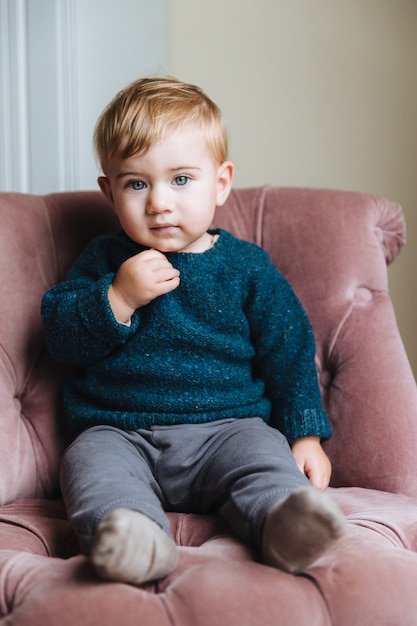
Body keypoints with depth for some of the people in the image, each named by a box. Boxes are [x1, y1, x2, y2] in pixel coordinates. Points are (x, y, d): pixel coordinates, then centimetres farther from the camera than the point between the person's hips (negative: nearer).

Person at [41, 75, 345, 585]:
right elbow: (60, 337, 3)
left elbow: (290, 354, 10)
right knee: (90, 462, -30)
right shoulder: (105, 261, 12)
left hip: (226, 426, 0)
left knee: (262, 452, -30)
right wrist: (117, 298, -13)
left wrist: (306, 435, 0)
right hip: (120, 432, 0)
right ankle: (129, 535, -55)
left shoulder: (246, 267, 9)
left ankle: (285, 525, -54)